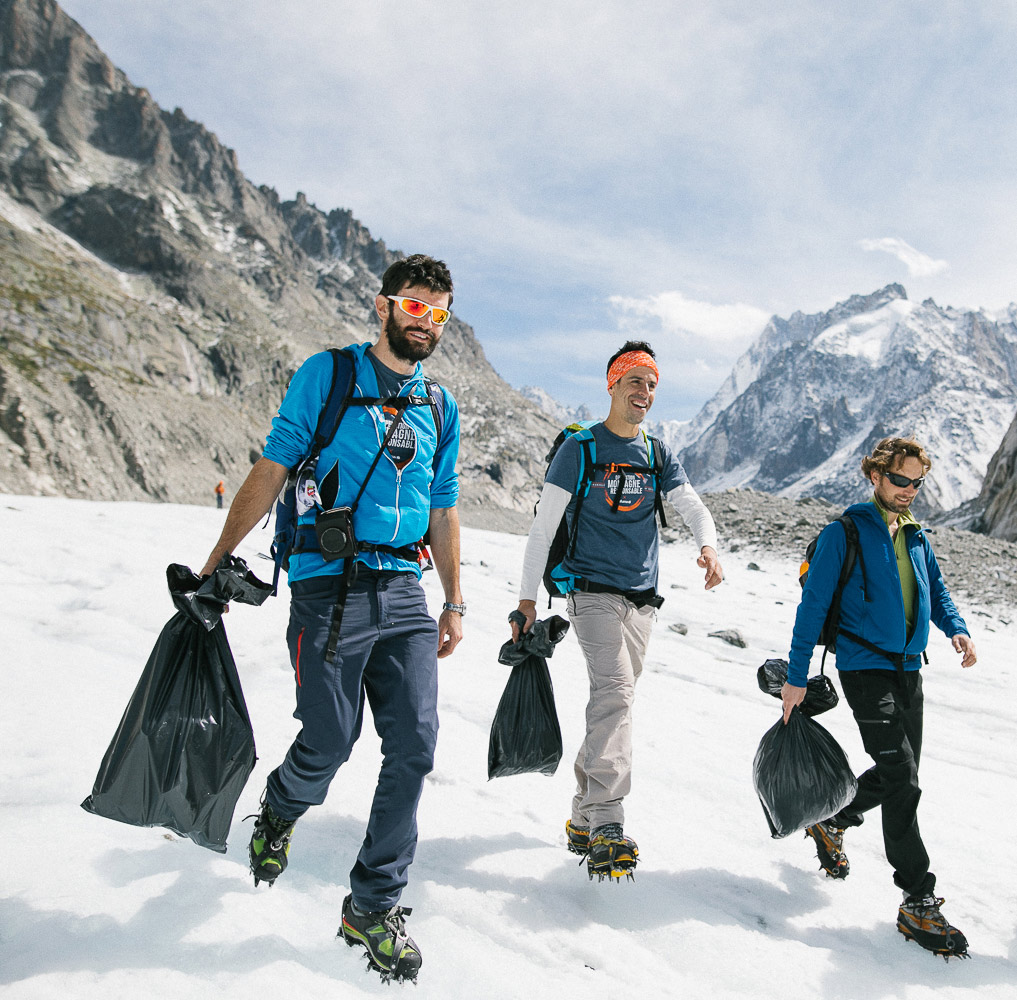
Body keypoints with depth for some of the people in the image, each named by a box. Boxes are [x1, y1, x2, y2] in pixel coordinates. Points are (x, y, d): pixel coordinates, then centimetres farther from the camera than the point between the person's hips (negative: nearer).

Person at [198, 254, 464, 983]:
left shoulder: (441, 407, 14)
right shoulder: (327, 373, 2)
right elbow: (273, 468, 0)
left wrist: (455, 602, 16)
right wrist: (219, 559, -3)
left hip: (404, 592, 4)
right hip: (330, 586, -4)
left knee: (414, 746, -1)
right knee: (329, 744, 1)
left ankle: (374, 905, 17)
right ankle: (278, 813, 38)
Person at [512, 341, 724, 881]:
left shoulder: (658, 454, 13)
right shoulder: (579, 449, -3)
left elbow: (693, 507, 6)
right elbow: (543, 525, -3)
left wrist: (708, 545, -17)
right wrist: (527, 597, -6)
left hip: (641, 597, 6)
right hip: (593, 590, -5)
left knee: (613, 699, 9)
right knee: (614, 692, -22)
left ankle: (582, 820, 20)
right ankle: (606, 824, -23)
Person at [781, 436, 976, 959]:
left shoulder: (915, 536, 13)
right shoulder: (844, 533, -8)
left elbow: (936, 590, 19)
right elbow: (813, 604, -9)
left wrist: (957, 630, -4)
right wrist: (796, 677, -10)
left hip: (909, 668, 7)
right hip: (865, 668, -7)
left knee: (899, 775, 14)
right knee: (902, 777, -13)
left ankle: (830, 822, 39)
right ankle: (918, 902, -3)